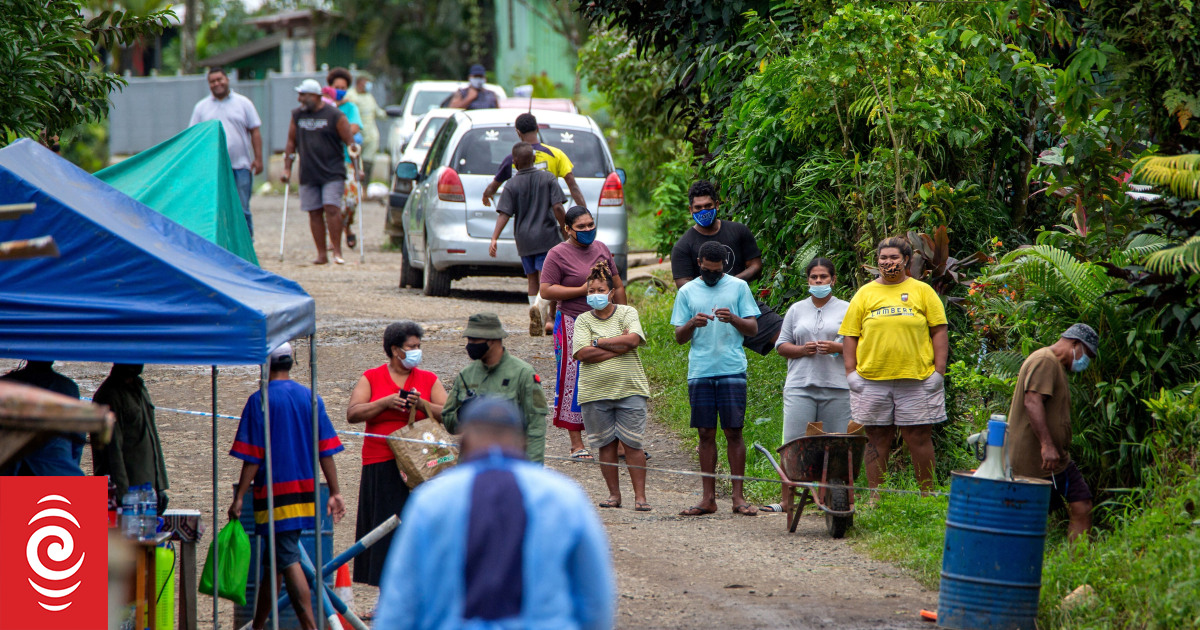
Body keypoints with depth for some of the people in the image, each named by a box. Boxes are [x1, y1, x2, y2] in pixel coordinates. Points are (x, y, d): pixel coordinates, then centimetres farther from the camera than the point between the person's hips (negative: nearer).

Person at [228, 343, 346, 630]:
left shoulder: (259, 401, -9)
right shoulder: (311, 398, 5)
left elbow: (252, 458, -11)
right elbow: (326, 451, 4)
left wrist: (239, 497, -7)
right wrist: (335, 493, 8)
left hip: (275, 493, -6)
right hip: (305, 492, 6)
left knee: (288, 561, -6)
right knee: (273, 561, 16)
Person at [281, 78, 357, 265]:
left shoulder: (335, 116, -4)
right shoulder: (297, 115, 10)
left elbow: (350, 143, -2)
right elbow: (291, 142, 16)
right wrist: (287, 169, 12)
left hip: (332, 173, -4)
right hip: (308, 175, 4)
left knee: (331, 208, -15)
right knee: (314, 213, 2)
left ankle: (337, 251, -9)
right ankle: (321, 254, 6)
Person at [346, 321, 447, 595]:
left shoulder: (429, 379, 11)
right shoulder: (371, 378, 8)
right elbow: (352, 414, -3)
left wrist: (422, 405, -12)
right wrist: (385, 403, -13)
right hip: (381, 467, 0)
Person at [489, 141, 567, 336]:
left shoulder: (512, 185, -2)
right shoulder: (548, 178, -3)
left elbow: (504, 214, -11)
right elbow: (557, 207, -9)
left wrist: (494, 238, -12)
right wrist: (565, 229, 4)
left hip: (524, 239, 2)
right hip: (547, 236, -2)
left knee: (533, 281, 13)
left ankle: (541, 322, 13)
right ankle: (539, 306, -35)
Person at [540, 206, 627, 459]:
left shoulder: (601, 249, 12)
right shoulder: (558, 254, -6)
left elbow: (618, 286, 18)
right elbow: (546, 291, -12)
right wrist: (583, 290, -16)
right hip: (572, 326, -5)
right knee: (574, 381, -3)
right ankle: (576, 443, 4)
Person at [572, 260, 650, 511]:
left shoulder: (627, 313, 6)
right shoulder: (583, 320, 6)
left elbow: (633, 339, -13)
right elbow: (582, 353, -10)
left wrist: (599, 342, -7)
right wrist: (619, 346, -11)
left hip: (629, 389, -1)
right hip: (595, 393, 1)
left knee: (632, 443, -3)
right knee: (606, 444, 4)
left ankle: (640, 496, 0)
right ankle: (614, 494, 14)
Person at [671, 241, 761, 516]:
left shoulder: (738, 287, 7)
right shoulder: (687, 292, 11)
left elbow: (753, 328, 4)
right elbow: (679, 337, 10)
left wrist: (733, 318, -15)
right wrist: (692, 324, -11)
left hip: (732, 370, -2)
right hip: (699, 371, 2)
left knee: (734, 432, -4)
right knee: (706, 434, 3)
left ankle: (738, 497, 0)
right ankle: (708, 498, 7)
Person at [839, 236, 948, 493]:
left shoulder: (922, 291, 7)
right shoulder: (865, 294, 10)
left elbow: (939, 332, 4)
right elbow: (849, 335, 9)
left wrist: (939, 370, -3)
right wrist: (851, 371, 0)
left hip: (917, 379, -1)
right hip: (872, 380, 1)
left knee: (919, 437, 0)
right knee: (877, 439, 5)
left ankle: (928, 495, 7)